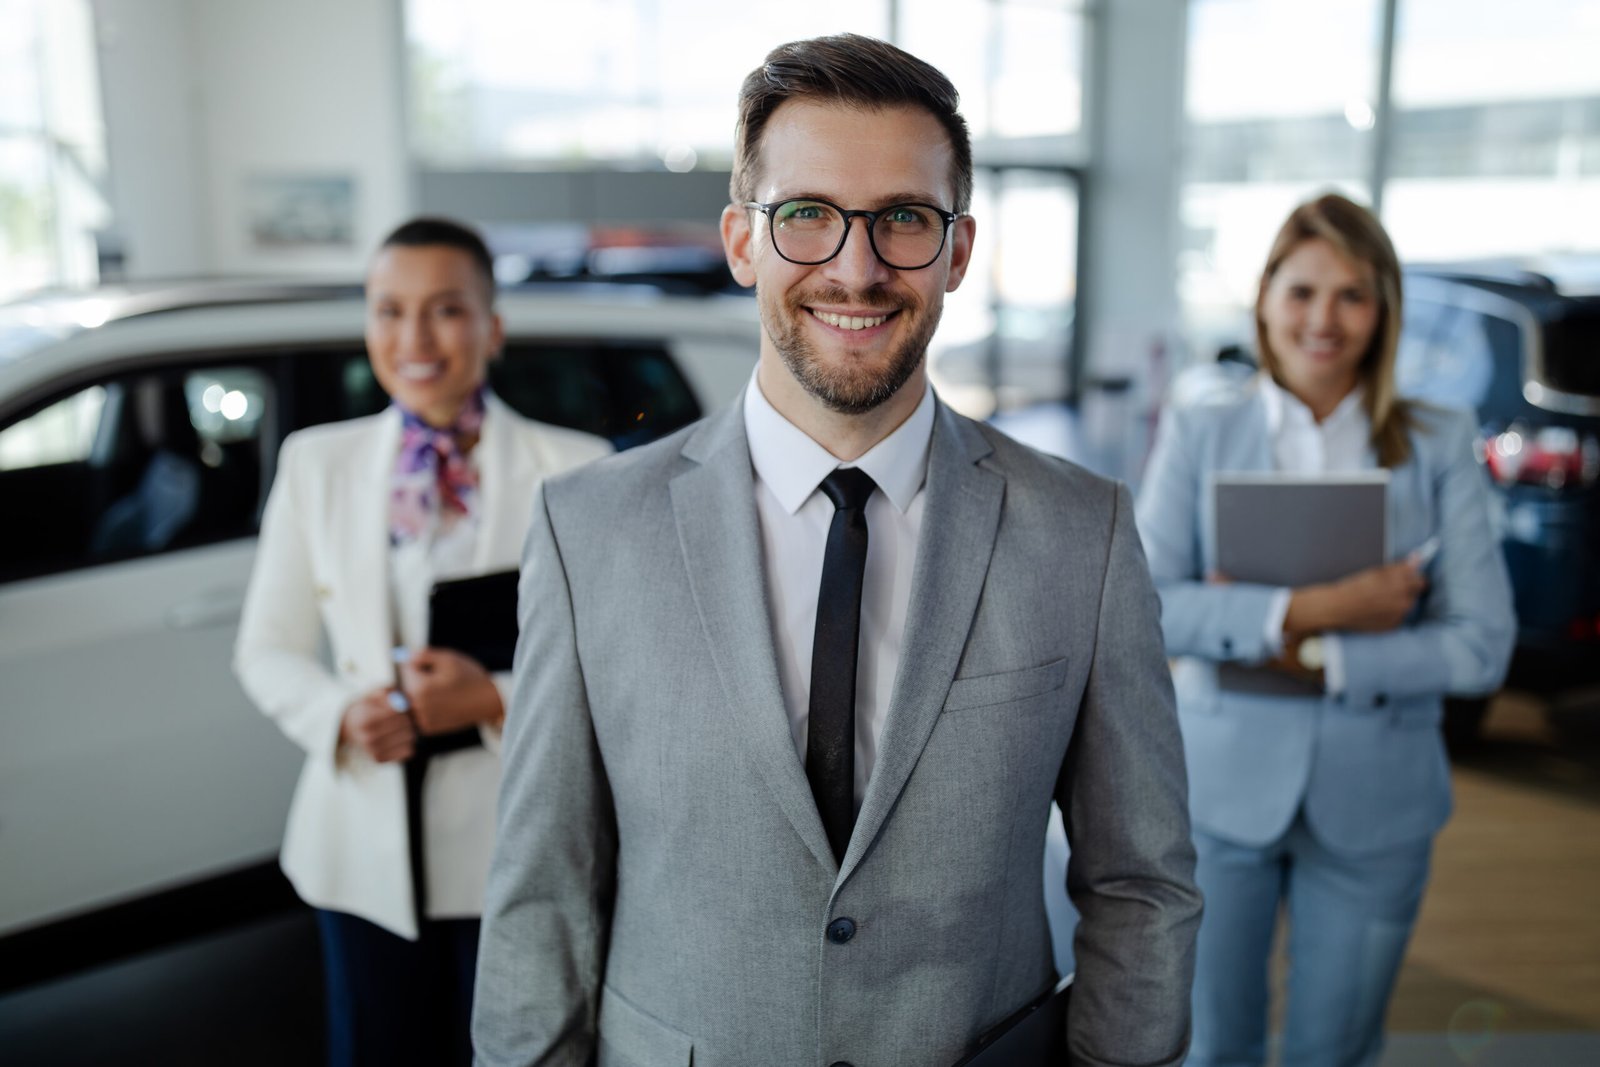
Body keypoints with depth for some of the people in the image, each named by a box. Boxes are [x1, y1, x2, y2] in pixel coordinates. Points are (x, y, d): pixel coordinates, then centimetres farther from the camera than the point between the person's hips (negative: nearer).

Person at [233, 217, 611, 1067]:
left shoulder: (575, 470, -7)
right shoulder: (315, 463, 3)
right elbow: (265, 651, 8)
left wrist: (498, 700, -19)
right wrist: (341, 715, -12)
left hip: (515, 838, -2)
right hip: (367, 841, 3)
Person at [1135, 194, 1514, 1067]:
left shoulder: (1438, 447, -1)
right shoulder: (1197, 435, -2)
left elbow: (1482, 648, -8)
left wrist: (1308, 656, -17)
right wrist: (1315, 609, -23)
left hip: (1375, 802, 1)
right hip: (1224, 789, 0)